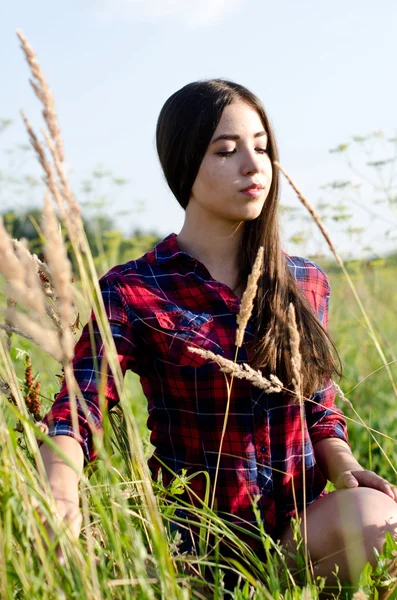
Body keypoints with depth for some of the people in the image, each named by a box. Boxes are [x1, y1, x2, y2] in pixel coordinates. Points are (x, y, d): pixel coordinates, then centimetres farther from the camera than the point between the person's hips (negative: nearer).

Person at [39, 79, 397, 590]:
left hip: (305, 523, 4)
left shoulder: (306, 284, 10)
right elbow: (75, 412, -16)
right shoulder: (130, 293, -3)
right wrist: (61, 490, -38)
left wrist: (344, 468, -5)